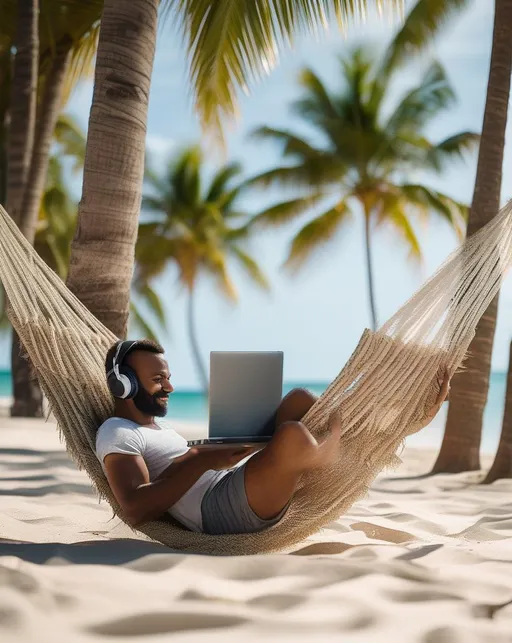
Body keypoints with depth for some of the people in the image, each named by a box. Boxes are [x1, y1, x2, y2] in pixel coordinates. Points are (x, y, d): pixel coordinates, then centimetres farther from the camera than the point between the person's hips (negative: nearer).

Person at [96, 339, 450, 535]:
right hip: (219, 508, -10)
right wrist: (200, 460, -17)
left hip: (239, 484, 10)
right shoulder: (117, 433, -2)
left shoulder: (159, 429, 30)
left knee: (298, 399, 4)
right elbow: (136, 509, -17)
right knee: (292, 434, -33)